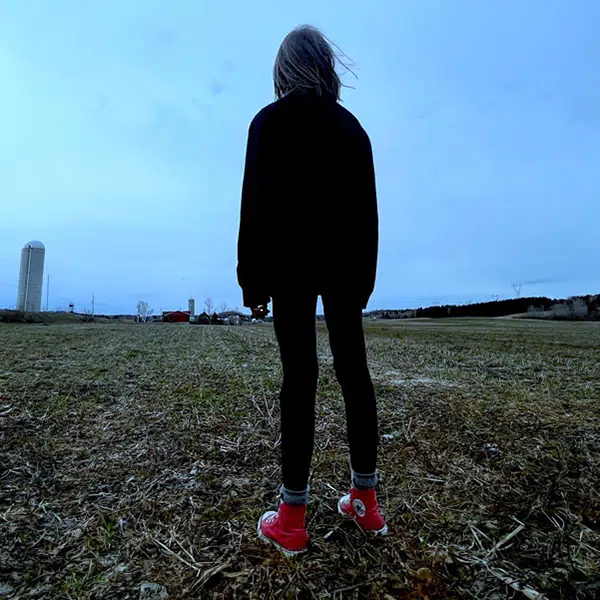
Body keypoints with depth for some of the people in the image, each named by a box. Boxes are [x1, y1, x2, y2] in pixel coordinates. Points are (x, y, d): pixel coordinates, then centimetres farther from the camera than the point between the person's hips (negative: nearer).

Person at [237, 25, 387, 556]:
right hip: (344, 265, 4)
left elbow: (257, 205, -5)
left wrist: (253, 280, -4)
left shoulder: (270, 121, 4)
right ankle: (365, 499, 17)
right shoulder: (353, 127, 16)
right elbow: (367, 210, 12)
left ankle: (293, 516, 4)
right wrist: (364, 277, 14)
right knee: (354, 371, 5)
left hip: (291, 265, -4)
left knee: (300, 377, -5)